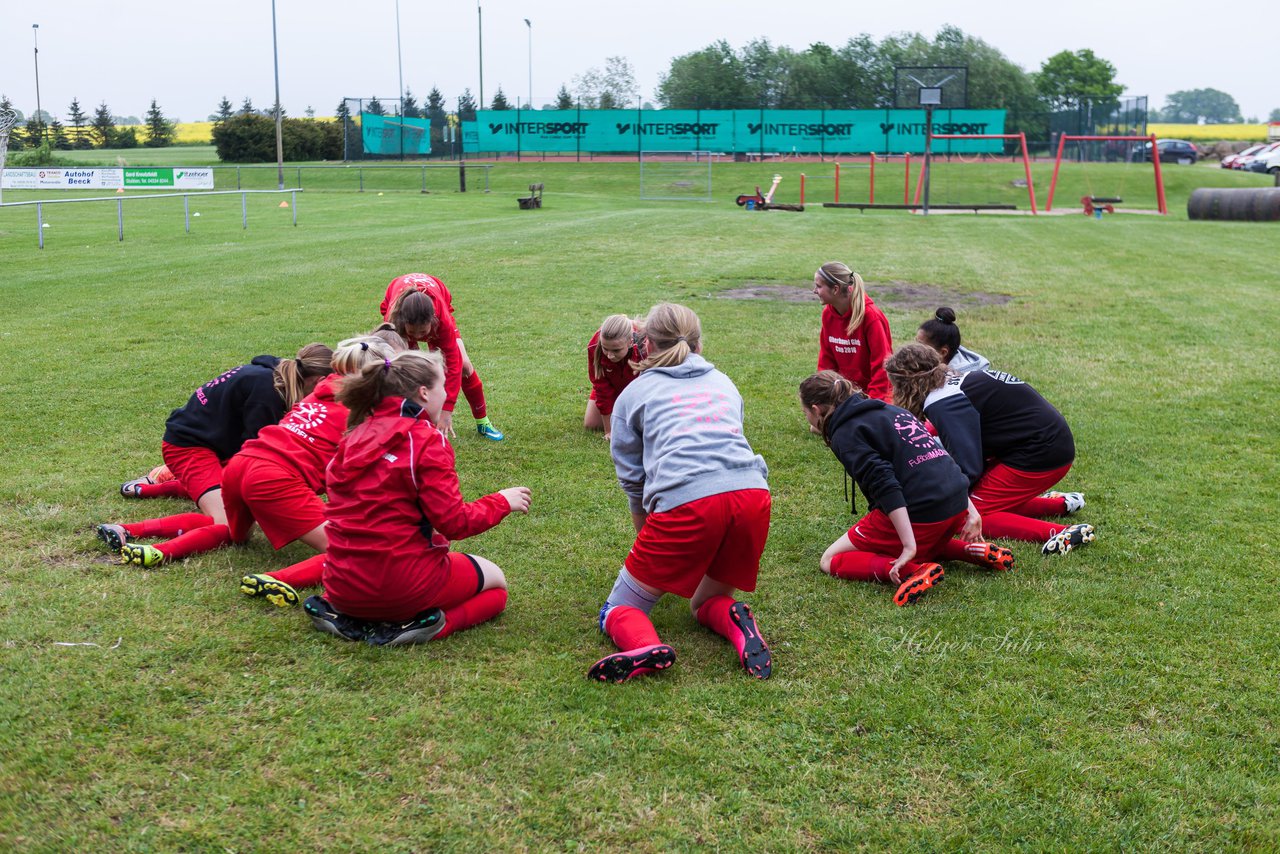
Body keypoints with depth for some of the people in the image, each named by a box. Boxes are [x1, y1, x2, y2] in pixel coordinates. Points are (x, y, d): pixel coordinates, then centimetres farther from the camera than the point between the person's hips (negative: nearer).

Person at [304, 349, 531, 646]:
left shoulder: (356, 436, 8)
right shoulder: (426, 440, -12)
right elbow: (454, 522, -14)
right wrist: (502, 502, 2)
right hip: (401, 585, -6)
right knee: (495, 585, 19)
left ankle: (349, 618, 9)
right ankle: (406, 627, -7)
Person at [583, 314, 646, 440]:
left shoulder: (644, 349, -45)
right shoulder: (594, 348, -38)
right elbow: (601, 387, -26)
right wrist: (608, 430, -21)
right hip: (613, 384, 2)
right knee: (591, 424, 0)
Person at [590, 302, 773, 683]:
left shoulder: (634, 393, 19)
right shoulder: (724, 383, 29)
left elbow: (632, 480, 21)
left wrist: (648, 542, 37)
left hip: (686, 501, -4)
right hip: (752, 494, 4)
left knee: (618, 611, 13)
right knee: (705, 604, 27)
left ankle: (645, 646, -22)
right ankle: (735, 622, -9)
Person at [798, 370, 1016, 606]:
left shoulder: (844, 434, -4)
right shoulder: (888, 409, 21)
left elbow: (884, 485, -19)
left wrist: (910, 545, -22)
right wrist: (970, 511, 17)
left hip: (918, 513, -8)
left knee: (830, 561, 5)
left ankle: (912, 570, -15)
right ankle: (973, 550, 13)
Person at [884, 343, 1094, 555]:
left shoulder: (945, 403, -19)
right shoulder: (955, 383, 12)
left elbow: (967, 466, -25)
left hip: (1039, 455, -10)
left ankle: (1060, 533, -23)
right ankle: (1060, 504, 17)